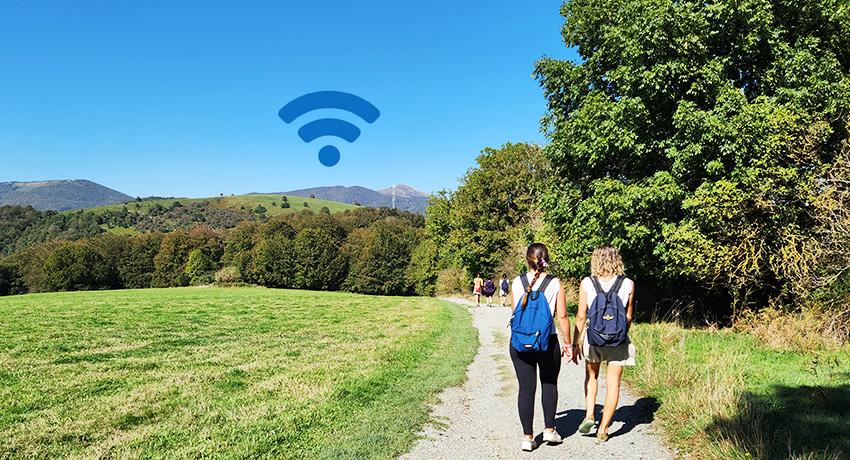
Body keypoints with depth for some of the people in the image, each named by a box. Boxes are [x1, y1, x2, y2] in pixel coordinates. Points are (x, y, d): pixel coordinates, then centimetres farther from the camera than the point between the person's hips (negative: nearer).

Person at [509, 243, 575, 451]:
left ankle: (527, 437, 10)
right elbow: (562, 316, -6)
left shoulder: (517, 282, -1)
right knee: (549, 384, 19)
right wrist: (568, 343, 6)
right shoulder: (555, 284, -7)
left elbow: (515, 313, 9)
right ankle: (549, 430, 24)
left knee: (526, 387, 6)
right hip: (548, 342, -1)